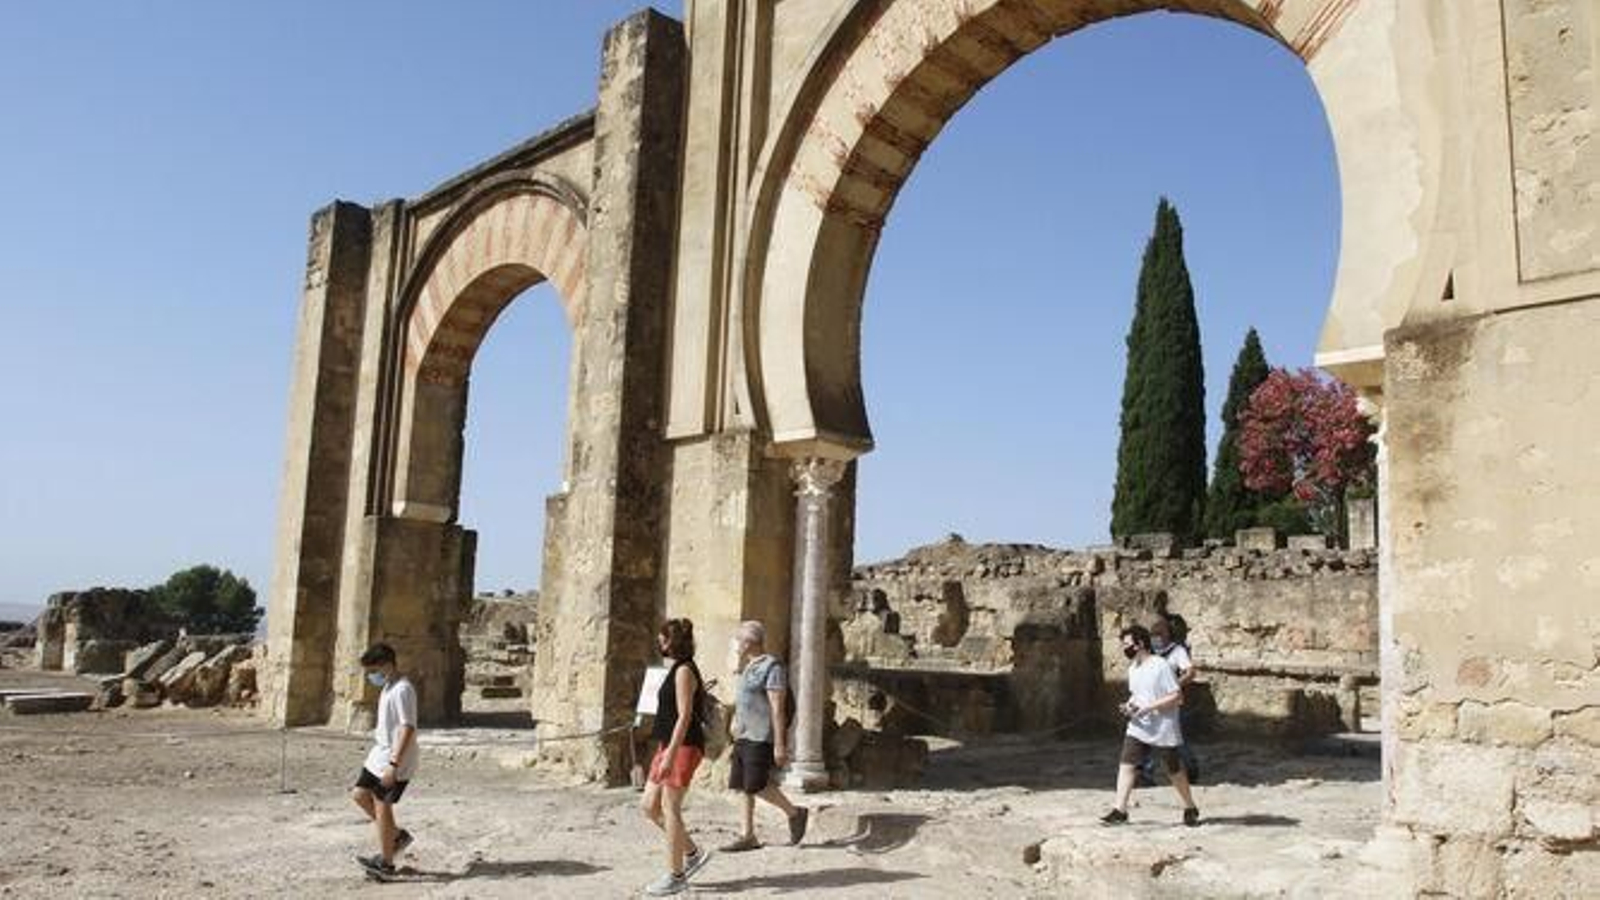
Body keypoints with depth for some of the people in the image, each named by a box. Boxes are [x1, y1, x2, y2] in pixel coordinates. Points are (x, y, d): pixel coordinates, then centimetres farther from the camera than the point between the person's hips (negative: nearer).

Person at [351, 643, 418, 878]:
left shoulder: (402, 690, -20)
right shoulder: (388, 687, 12)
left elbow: (408, 729, -25)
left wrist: (393, 764, -27)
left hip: (395, 761, -10)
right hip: (379, 755, 10)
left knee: (381, 804, -3)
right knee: (360, 794, 12)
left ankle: (386, 862, 10)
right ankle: (397, 835, 22)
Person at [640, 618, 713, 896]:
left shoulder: (684, 671, -14)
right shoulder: (676, 670, 15)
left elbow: (684, 716, -20)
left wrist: (670, 754, -24)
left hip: (683, 746, -10)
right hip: (669, 745, 10)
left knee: (670, 809, -4)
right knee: (649, 806, 11)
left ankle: (675, 876, 6)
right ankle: (692, 853, 21)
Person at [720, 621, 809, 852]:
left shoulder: (772, 667, -13)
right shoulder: (749, 668, 15)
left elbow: (777, 709, -17)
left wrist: (779, 744, -20)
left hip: (761, 739, -9)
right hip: (744, 738, 9)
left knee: (756, 785, -9)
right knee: (741, 786, 7)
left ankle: (795, 813, 9)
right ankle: (748, 836, 15)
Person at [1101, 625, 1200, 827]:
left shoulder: (1161, 666, -16)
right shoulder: (1132, 668, 9)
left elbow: (1177, 697, -18)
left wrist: (1148, 707, -22)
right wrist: (1129, 705, 1)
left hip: (1163, 731, -6)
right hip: (1137, 729, 6)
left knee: (1174, 771, 8)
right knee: (1126, 765, -5)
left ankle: (1190, 809, 27)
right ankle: (1119, 810, -4)